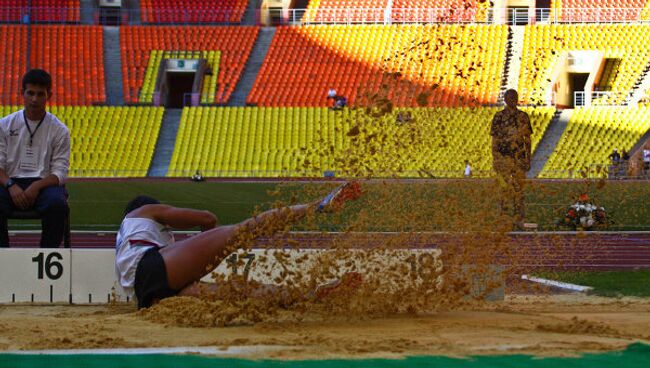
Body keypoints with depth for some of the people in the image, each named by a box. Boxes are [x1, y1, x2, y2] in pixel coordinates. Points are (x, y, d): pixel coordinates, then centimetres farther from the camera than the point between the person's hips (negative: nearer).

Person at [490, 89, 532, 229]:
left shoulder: (523, 117, 6)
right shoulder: (499, 117, -2)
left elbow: (527, 138, 9)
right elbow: (494, 140, -2)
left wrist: (528, 159, 5)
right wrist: (495, 160, -7)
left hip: (519, 157, 3)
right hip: (503, 157, -3)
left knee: (519, 188, 4)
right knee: (506, 186, -9)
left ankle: (518, 219, 10)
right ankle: (503, 209, 13)